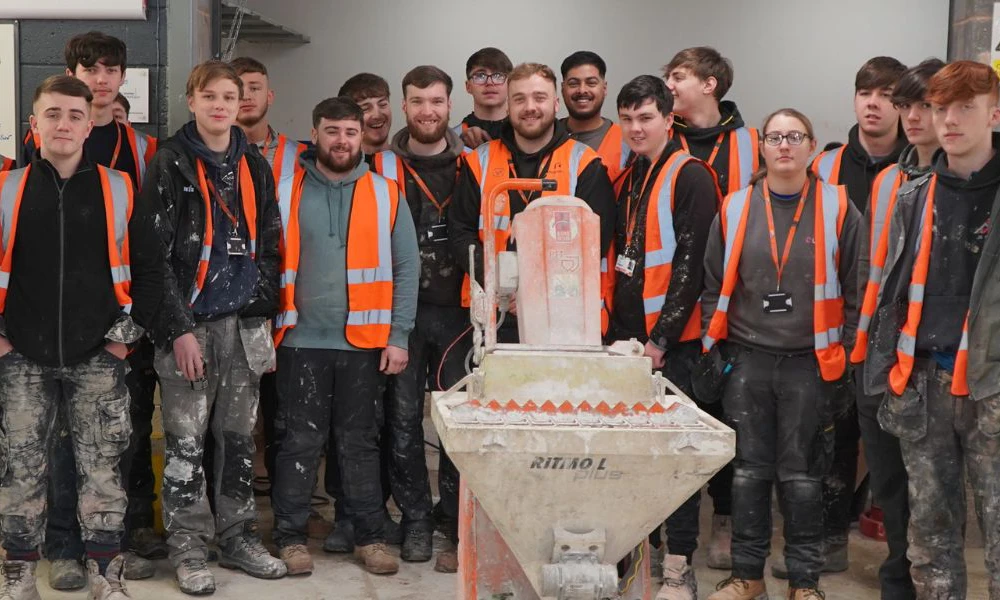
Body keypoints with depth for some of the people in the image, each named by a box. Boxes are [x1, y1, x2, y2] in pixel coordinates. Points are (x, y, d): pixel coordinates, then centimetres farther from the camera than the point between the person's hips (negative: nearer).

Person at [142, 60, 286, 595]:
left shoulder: (254, 166, 11)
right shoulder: (170, 164, -4)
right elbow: (156, 252, -9)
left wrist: (263, 319, 7)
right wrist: (178, 328, -13)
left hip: (243, 323, 4)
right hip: (188, 323, -4)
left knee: (239, 435, 11)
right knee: (186, 440, 1)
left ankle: (238, 537, 22)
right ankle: (188, 547, 12)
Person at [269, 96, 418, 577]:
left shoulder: (385, 194, 4)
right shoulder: (287, 191, 2)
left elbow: (406, 267, 2)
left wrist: (399, 336, -4)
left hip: (364, 342, 1)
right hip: (302, 340, -1)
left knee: (360, 442, 9)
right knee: (299, 441, 4)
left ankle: (369, 536, 18)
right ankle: (291, 536, 16)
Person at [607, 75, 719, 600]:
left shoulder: (690, 177, -8)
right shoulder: (627, 179, 15)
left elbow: (691, 264, -14)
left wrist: (660, 339, -16)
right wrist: (616, 331, 13)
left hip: (671, 344, -7)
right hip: (626, 339, 7)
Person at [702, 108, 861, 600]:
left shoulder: (837, 209, 1)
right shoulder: (735, 209, 5)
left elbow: (855, 289, 2)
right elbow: (713, 286, 10)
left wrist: (845, 352, -2)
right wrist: (718, 347, 4)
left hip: (811, 364, -2)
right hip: (747, 361, 2)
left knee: (801, 475, 4)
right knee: (748, 471, 7)